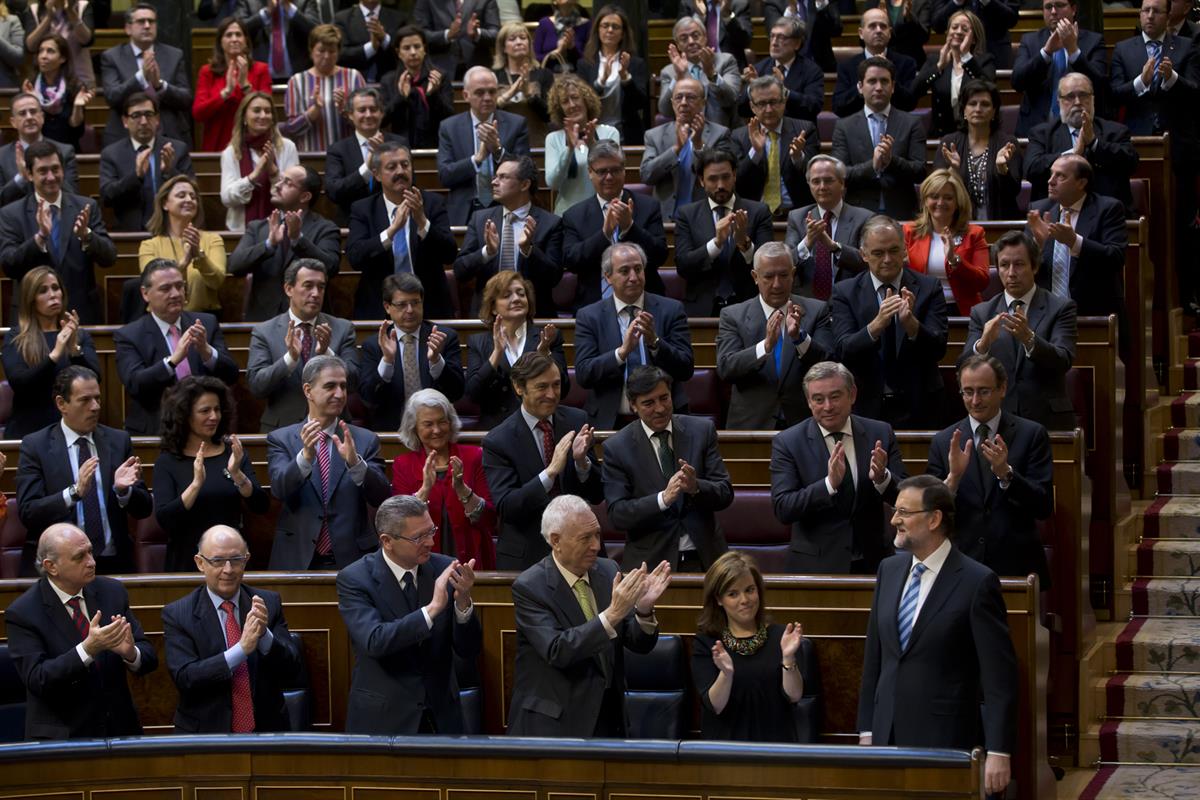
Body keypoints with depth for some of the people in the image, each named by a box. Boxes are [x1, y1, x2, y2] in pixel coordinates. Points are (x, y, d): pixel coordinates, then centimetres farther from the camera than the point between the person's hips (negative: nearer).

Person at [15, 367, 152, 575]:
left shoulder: (119, 441, 11)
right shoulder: (35, 446, 2)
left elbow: (144, 509, 10)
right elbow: (27, 513, -7)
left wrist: (123, 490, -10)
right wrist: (75, 492, -21)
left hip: (112, 565, 2)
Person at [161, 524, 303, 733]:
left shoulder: (268, 603, 6)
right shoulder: (177, 614, -1)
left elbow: (292, 670, 1)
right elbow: (184, 678, -12)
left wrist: (264, 635, -18)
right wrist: (242, 648, -22)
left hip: (267, 732, 1)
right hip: (206, 736, -1)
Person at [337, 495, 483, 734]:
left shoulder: (444, 568, -3)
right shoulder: (354, 579, -11)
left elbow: (469, 651, -4)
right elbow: (374, 642, -27)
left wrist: (463, 601, -21)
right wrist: (432, 608, -32)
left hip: (440, 714, 3)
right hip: (382, 719, -3)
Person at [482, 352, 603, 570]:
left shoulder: (576, 421, 0)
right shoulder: (497, 441, -11)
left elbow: (598, 495, 1)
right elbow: (505, 507, -20)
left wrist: (582, 461, -20)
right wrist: (551, 471, -29)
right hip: (526, 559, -3)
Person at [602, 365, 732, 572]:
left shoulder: (702, 430, 6)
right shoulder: (616, 447, 0)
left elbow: (725, 493, 3)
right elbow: (616, 515, -5)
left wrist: (696, 487, -18)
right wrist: (663, 499, -20)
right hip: (650, 561, -1)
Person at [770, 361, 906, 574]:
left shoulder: (880, 434, 1)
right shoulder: (787, 443, -6)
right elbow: (782, 509, -14)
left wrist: (882, 478, -21)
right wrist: (829, 484, -27)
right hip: (815, 565, -2)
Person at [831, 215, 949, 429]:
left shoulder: (929, 288, -1)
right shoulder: (844, 292, -1)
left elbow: (938, 350, -10)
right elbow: (845, 352, -13)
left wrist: (911, 323, -29)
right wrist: (876, 325, -30)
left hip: (918, 409, 1)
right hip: (867, 408, 0)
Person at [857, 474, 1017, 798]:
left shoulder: (977, 582, -10)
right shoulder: (889, 570, 9)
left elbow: (999, 676, -11)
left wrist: (998, 753, -15)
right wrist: (866, 731, 12)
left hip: (946, 741, -5)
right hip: (889, 736, 5)